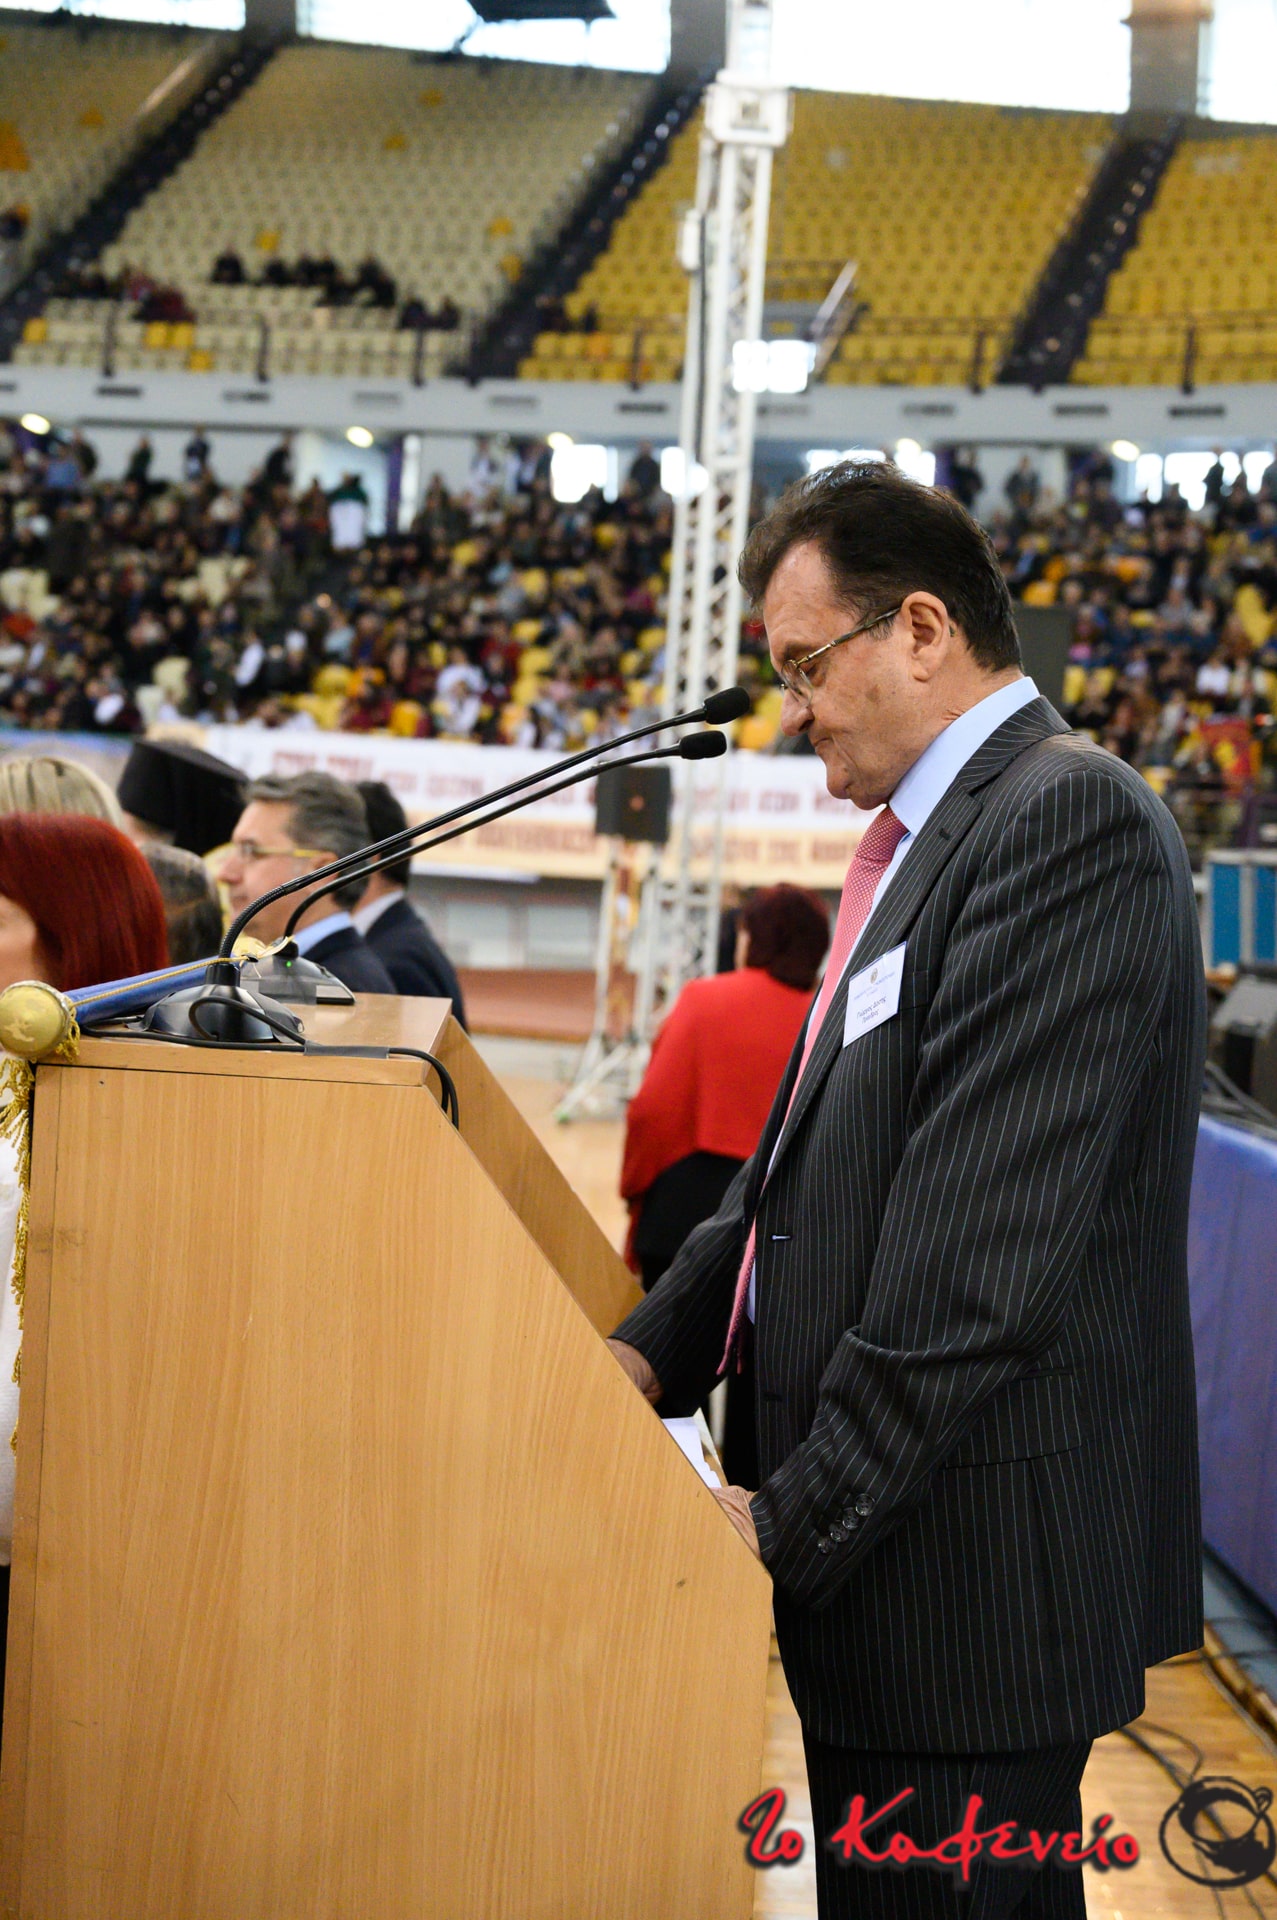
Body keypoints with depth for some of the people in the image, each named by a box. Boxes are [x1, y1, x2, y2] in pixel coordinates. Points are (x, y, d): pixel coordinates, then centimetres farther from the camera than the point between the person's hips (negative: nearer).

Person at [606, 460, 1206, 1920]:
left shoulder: (1069, 818, -16)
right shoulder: (927, 836, 17)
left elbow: (990, 1237, -23)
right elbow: (817, 1150, 19)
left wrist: (799, 1518, -20)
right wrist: (655, 1347, 6)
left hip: (975, 1567, -10)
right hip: (875, 1537, 10)